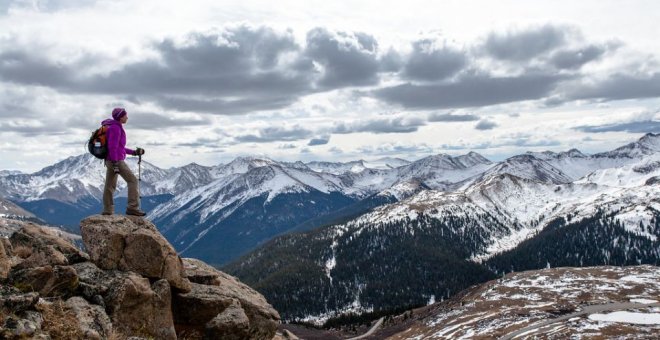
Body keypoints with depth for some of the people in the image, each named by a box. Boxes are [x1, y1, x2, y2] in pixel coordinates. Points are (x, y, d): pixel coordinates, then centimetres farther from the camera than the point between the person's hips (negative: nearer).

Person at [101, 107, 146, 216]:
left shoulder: (115, 127, 18)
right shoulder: (115, 127, -13)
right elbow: (113, 147, -20)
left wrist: (134, 152, 20)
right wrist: (115, 164, -24)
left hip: (110, 161, 10)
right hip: (116, 160, -10)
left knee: (110, 186, 9)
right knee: (132, 180, -10)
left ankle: (107, 211, 11)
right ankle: (132, 207, -15)